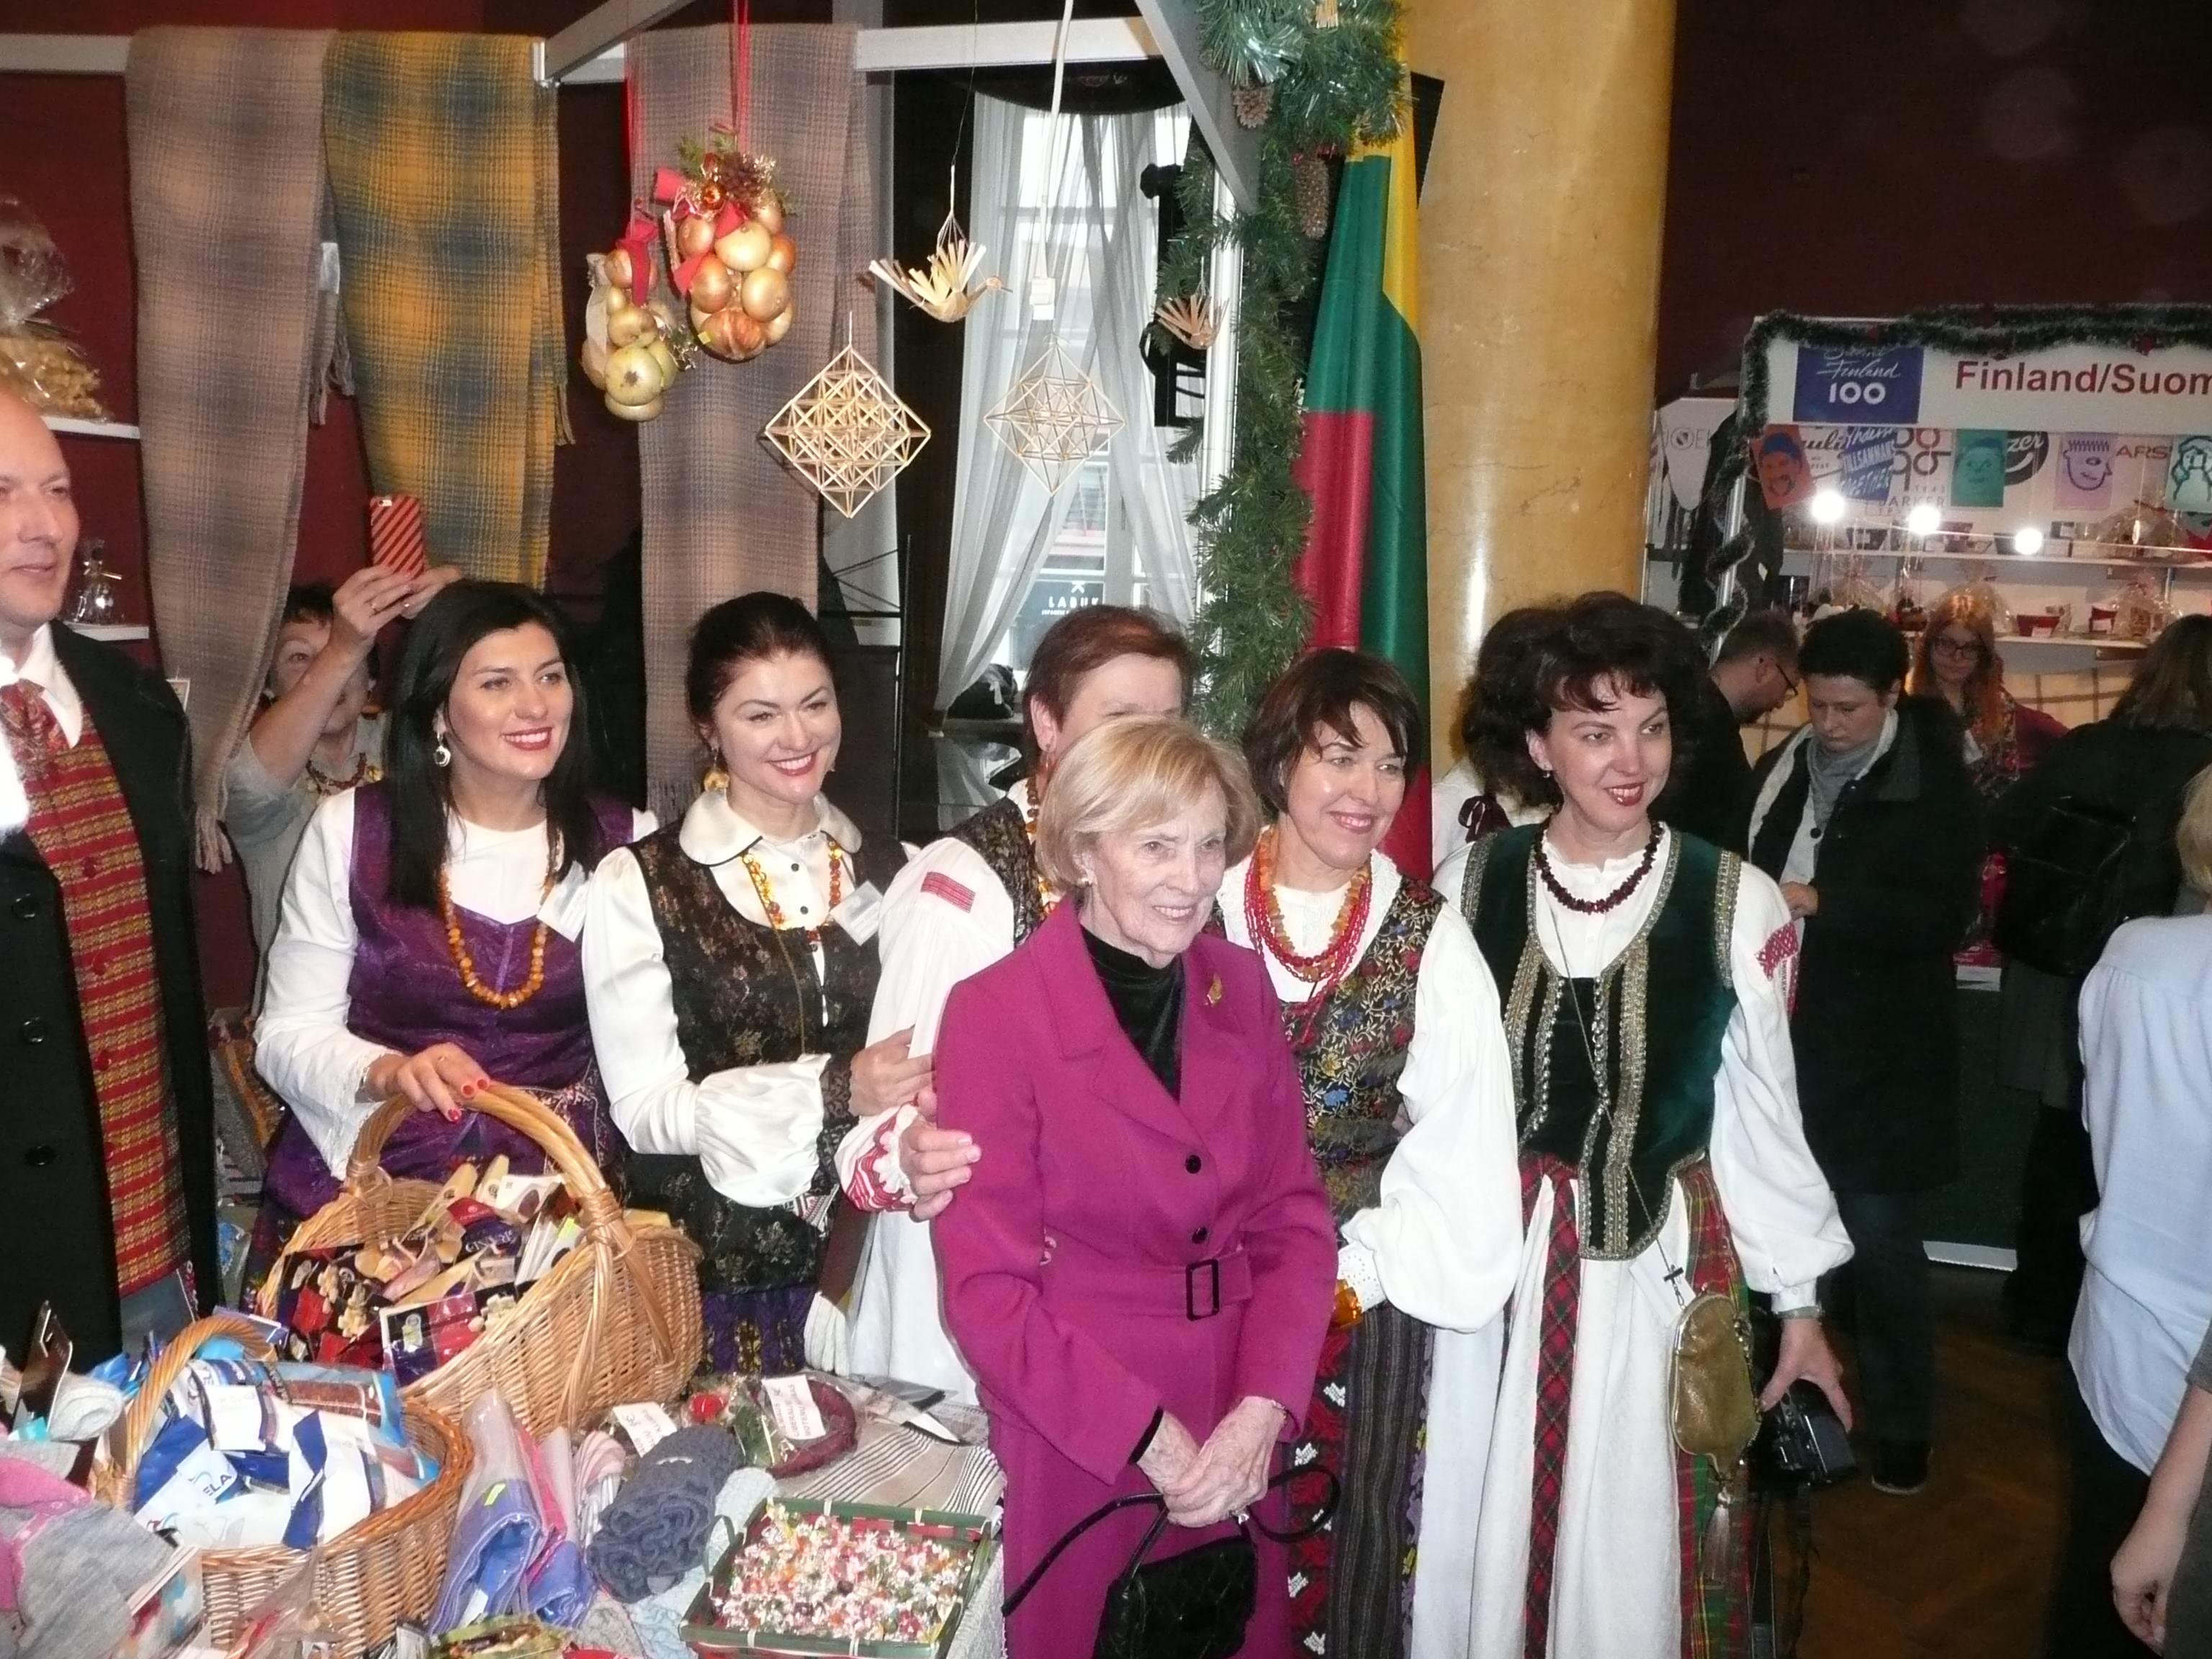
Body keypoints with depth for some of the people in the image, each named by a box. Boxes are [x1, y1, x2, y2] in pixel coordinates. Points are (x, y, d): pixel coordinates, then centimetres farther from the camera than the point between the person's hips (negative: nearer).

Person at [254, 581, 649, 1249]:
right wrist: (388, 1073, -17)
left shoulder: (625, 841, 3)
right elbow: (289, 1036, -1)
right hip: (372, 1185, 0)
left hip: (555, 1190, 1)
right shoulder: (349, 830, 0)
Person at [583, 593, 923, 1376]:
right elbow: (645, 1108, -10)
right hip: (709, 1271, -3)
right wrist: (832, 1090, -22)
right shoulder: (639, 885, -5)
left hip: (867, 1261, 3)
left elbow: (919, 1065, 8)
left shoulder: (886, 871, 6)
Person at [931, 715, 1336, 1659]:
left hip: (1240, 1447, 4)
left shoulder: (1242, 991, 0)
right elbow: (988, 1286, -14)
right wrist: (1148, 1438, -15)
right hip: (1076, 1446, -4)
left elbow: (1294, 1217, 1)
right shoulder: (993, 1014, -15)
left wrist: (1262, 1411, -12)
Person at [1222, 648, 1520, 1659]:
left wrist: (1360, 1273, -8)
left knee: (1358, 1552, 9)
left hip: (1374, 1304, 0)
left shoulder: (1429, 940, -4)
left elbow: (1459, 1144, -4)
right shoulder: (1204, 917, -4)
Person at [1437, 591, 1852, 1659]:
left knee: (1634, 1554, 11)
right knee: (1489, 1545, 14)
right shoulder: (1470, 888, -4)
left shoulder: (1737, 902, -7)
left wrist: (1799, 1301, 6)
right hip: (1497, 1265, 1)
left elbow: (1762, 1110, 1)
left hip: (1660, 1265, -1)